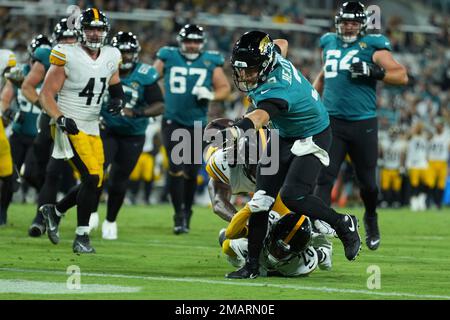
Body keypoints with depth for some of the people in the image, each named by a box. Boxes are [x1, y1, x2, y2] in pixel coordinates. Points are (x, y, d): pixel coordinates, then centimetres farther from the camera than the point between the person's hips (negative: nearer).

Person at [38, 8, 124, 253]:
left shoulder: (111, 57, 5)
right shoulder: (68, 56, -13)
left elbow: (114, 85, 23)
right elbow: (46, 94, -11)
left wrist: (118, 100, 0)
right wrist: (60, 118, -25)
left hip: (92, 129, 7)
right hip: (71, 127, -7)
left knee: (94, 183, 5)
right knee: (93, 178, -18)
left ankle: (54, 211, 29)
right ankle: (81, 237, -8)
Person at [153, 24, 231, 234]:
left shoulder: (211, 62, 3)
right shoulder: (168, 58, 2)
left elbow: (224, 88, 8)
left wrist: (210, 96, -11)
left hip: (197, 124, 1)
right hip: (172, 121, -1)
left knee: (191, 172, 6)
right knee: (176, 168, -12)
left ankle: (187, 211, 25)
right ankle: (179, 214, -4)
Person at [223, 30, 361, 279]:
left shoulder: (276, 89, -36)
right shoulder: (274, 57, -13)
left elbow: (261, 116, -58)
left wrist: (237, 130, -79)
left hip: (312, 138, -9)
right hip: (283, 136, 9)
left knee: (292, 197, -23)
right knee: (261, 199, -2)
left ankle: (344, 225, 3)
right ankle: (252, 265, 2)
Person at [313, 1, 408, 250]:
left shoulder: (372, 46, -1)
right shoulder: (329, 43, 13)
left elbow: (402, 76, -7)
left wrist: (374, 73, -20)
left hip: (363, 124, -3)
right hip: (332, 121, 3)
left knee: (367, 181, 9)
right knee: (324, 178, -9)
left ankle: (371, 219, 37)